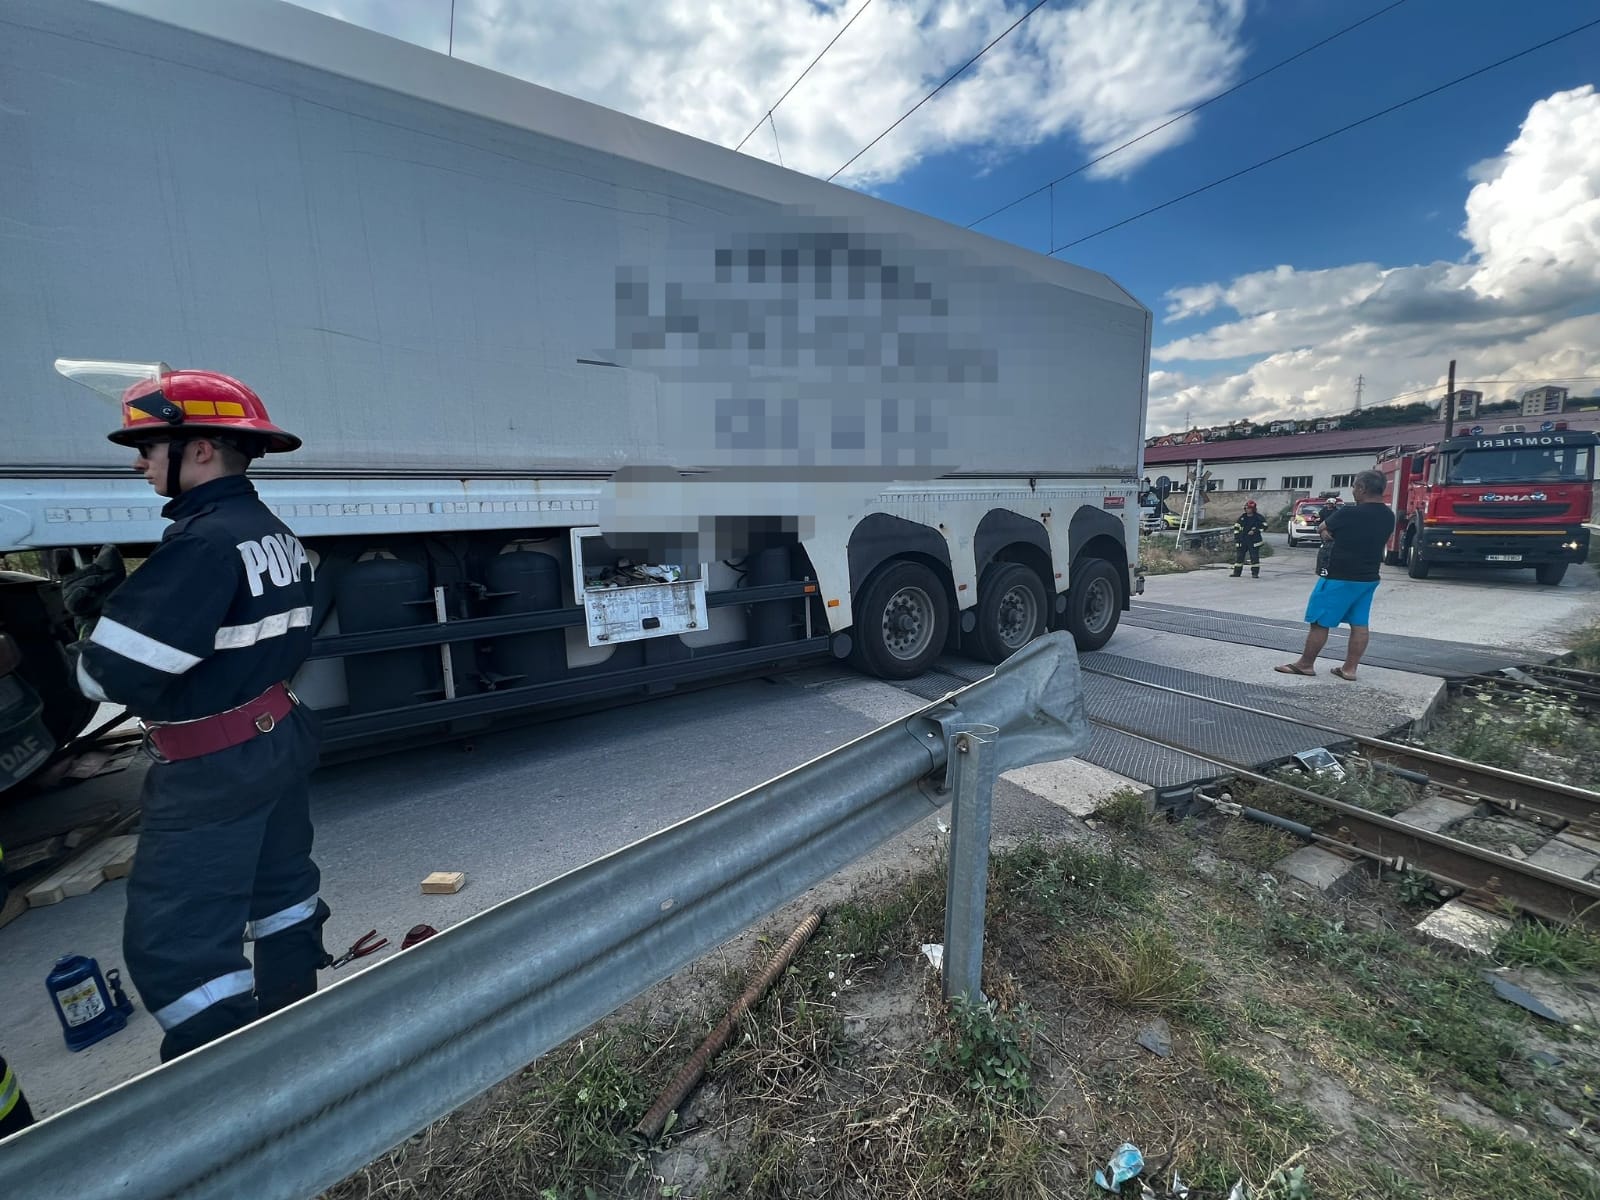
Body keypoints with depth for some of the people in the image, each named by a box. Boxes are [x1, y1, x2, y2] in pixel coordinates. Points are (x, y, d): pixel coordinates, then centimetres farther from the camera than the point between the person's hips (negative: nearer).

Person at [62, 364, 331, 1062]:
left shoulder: (204, 543, -23)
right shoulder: (275, 534, 6)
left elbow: (114, 674, -22)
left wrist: (94, 614, -3)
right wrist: (117, 607, 2)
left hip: (214, 769, -10)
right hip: (280, 736, 10)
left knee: (173, 943, 3)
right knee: (281, 884, 23)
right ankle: (289, 1022, 43)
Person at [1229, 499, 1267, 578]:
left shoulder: (1258, 517, -3)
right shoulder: (1242, 516, 8)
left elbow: (1264, 526, -4)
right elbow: (1236, 526, 14)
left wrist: (1255, 531, -15)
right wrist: (1236, 535, 6)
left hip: (1254, 541, -4)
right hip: (1242, 540, 4)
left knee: (1254, 557, -3)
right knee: (1238, 556, 4)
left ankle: (1255, 573, 3)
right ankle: (1237, 572, 12)